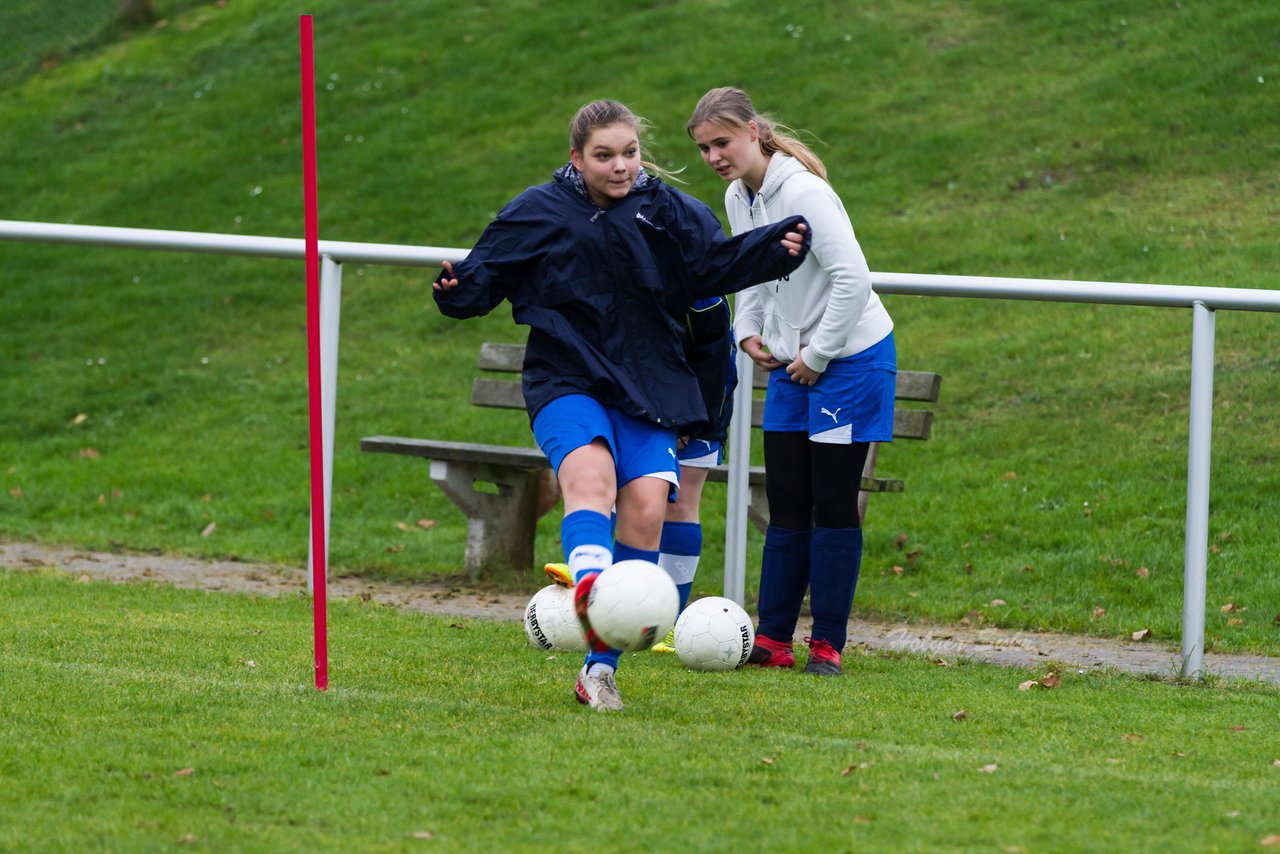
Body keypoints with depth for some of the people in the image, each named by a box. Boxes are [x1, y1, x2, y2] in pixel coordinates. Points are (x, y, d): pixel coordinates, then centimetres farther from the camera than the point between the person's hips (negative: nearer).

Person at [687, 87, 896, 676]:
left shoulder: (802, 193, -21)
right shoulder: (738, 198, 5)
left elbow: (853, 278, -24)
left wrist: (817, 355, -17)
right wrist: (748, 329, 4)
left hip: (850, 358, -8)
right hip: (791, 364, 8)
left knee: (833, 503, -3)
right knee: (786, 504, 7)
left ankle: (827, 645, 2)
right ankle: (773, 639, 9)